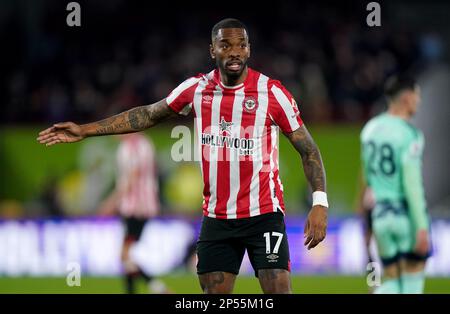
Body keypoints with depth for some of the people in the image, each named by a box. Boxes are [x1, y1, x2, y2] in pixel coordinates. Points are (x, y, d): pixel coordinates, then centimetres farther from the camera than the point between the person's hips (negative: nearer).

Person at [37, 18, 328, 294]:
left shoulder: (273, 92, -9)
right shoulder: (197, 88, 2)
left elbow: (309, 149, -4)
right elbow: (149, 114, 15)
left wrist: (320, 204, -15)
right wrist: (86, 130, 14)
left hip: (264, 214, -4)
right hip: (217, 218, 4)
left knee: (279, 289, -13)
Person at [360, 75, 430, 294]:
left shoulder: (370, 129, 8)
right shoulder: (409, 135, -14)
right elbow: (412, 184, -18)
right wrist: (422, 227, -17)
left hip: (381, 214, 6)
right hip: (407, 214, -6)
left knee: (392, 283, 11)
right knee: (413, 278, 7)